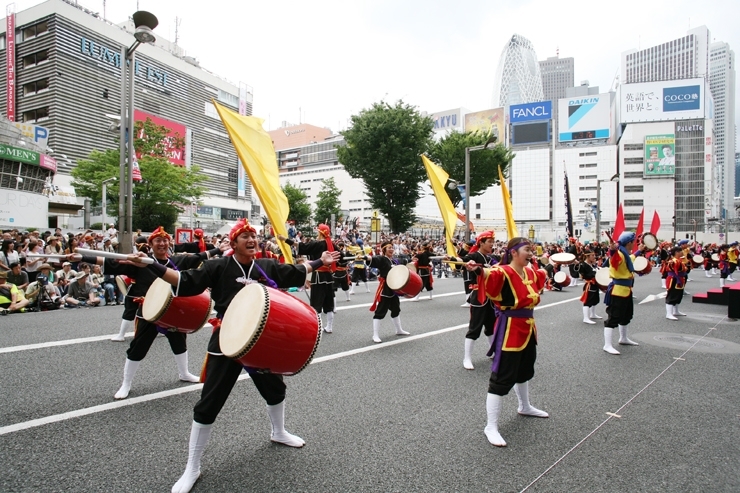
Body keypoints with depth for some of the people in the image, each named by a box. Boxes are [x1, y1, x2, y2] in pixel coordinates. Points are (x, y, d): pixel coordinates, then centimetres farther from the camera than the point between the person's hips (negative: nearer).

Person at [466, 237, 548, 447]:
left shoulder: (530, 272, 7)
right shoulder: (504, 272, -19)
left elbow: (541, 276, 32)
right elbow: (493, 275, -43)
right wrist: (479, 270, -60)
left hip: (528, 327, 9)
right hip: (509, 329, -9)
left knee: (524, 370, 27)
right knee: (502, 377, -6)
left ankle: (525, 407, 52)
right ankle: (491, 427, 4)